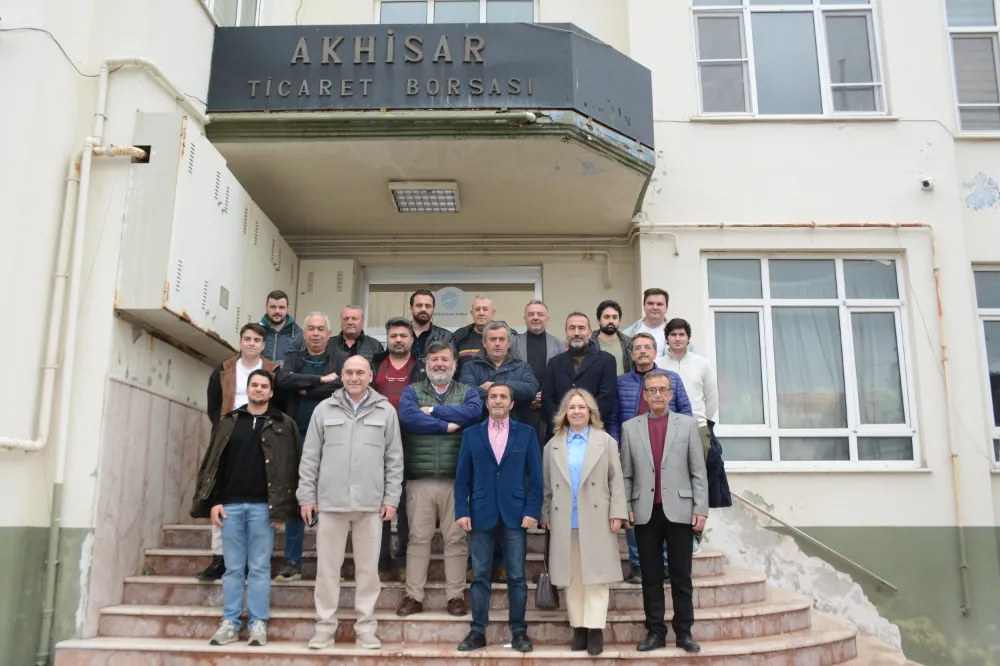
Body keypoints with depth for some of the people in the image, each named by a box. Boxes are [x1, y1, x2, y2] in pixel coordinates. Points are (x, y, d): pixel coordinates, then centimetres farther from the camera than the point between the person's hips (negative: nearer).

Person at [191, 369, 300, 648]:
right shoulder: (229, 422, 10)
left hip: (262, 506, -2)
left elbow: (291, 468, -1)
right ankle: (230, 622, 15)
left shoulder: (283, 425, 3)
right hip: (230, 505, 2)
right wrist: (213, 501, 0)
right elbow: (213, 464, 8)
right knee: (233, 568, 8)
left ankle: (258, 623, 9)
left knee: (259, 568, 2)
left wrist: (282, 506, -9)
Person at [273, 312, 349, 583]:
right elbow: (283, 380, -11)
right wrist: (321, 380, -16)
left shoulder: (341, 359, 3)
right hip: (297, 438, 2)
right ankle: (292, 563, 14)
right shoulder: (293, 358, 9)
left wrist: (306, 389, -10)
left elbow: (345, 386, -16)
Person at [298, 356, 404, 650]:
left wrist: (392, 498, 0)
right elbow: (310, 457, 6)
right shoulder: (324, 409, 5)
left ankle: (366, 627, 17)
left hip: (370, 504, 0)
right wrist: (307, 496, 2)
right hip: (330, 502, 0)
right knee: (327, 567, 7)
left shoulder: (386, 411, 4)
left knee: (368, 568, 6)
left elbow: (394, 459, 5)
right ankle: (325, 626, 18)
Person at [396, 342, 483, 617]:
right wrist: (447, 425, -11)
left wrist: (433, 411, -10)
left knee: (456, 539, 5)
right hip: (419, 480, 0)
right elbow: (407, 417, -12)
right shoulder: (412, 392, 10)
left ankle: (456, 595, 15)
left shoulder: (468, 392, 11)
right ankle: (413, 596, 14)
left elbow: (474, 412, -13)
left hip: (456, 480, 0)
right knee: (418, 538, 5)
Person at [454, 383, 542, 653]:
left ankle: (518, 631, 15)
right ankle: (477, 631, 15)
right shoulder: (471, 434, 7)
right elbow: (462, 476, 4)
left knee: (517, 577, 4)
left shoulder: (527, 433, 6)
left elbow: (535, 476, 2)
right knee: (480, 576, 6)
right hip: (481, 515, 1)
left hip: (515, 514, 0)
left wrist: (532, 511, -7)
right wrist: (461, 511, -5)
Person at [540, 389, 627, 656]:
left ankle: (595, 628, 1)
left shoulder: (606, 441, 6)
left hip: (596, 519, -2)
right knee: (572, 577, 6)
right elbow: (547, 485, 10)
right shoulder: (553, 446, 11)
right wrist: (546, 515, 4)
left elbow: (616, 481, 1)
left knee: (596, 575, -1)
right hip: (564, 521, 2)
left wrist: (617, 513, -6)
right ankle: (578, 628, 13)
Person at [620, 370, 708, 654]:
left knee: (681, 575, 5)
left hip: (679, 510, -1)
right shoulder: (630, 427, 8)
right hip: (645, 512, 1)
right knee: (651, 576, 7)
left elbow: (698, 472, 2)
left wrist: (701, 509, -4)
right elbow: (626, 474, 7)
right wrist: (625, 508, 0)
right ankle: (655, 631, 15)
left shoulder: (688, 424, 5)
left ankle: (684, 631, 16)